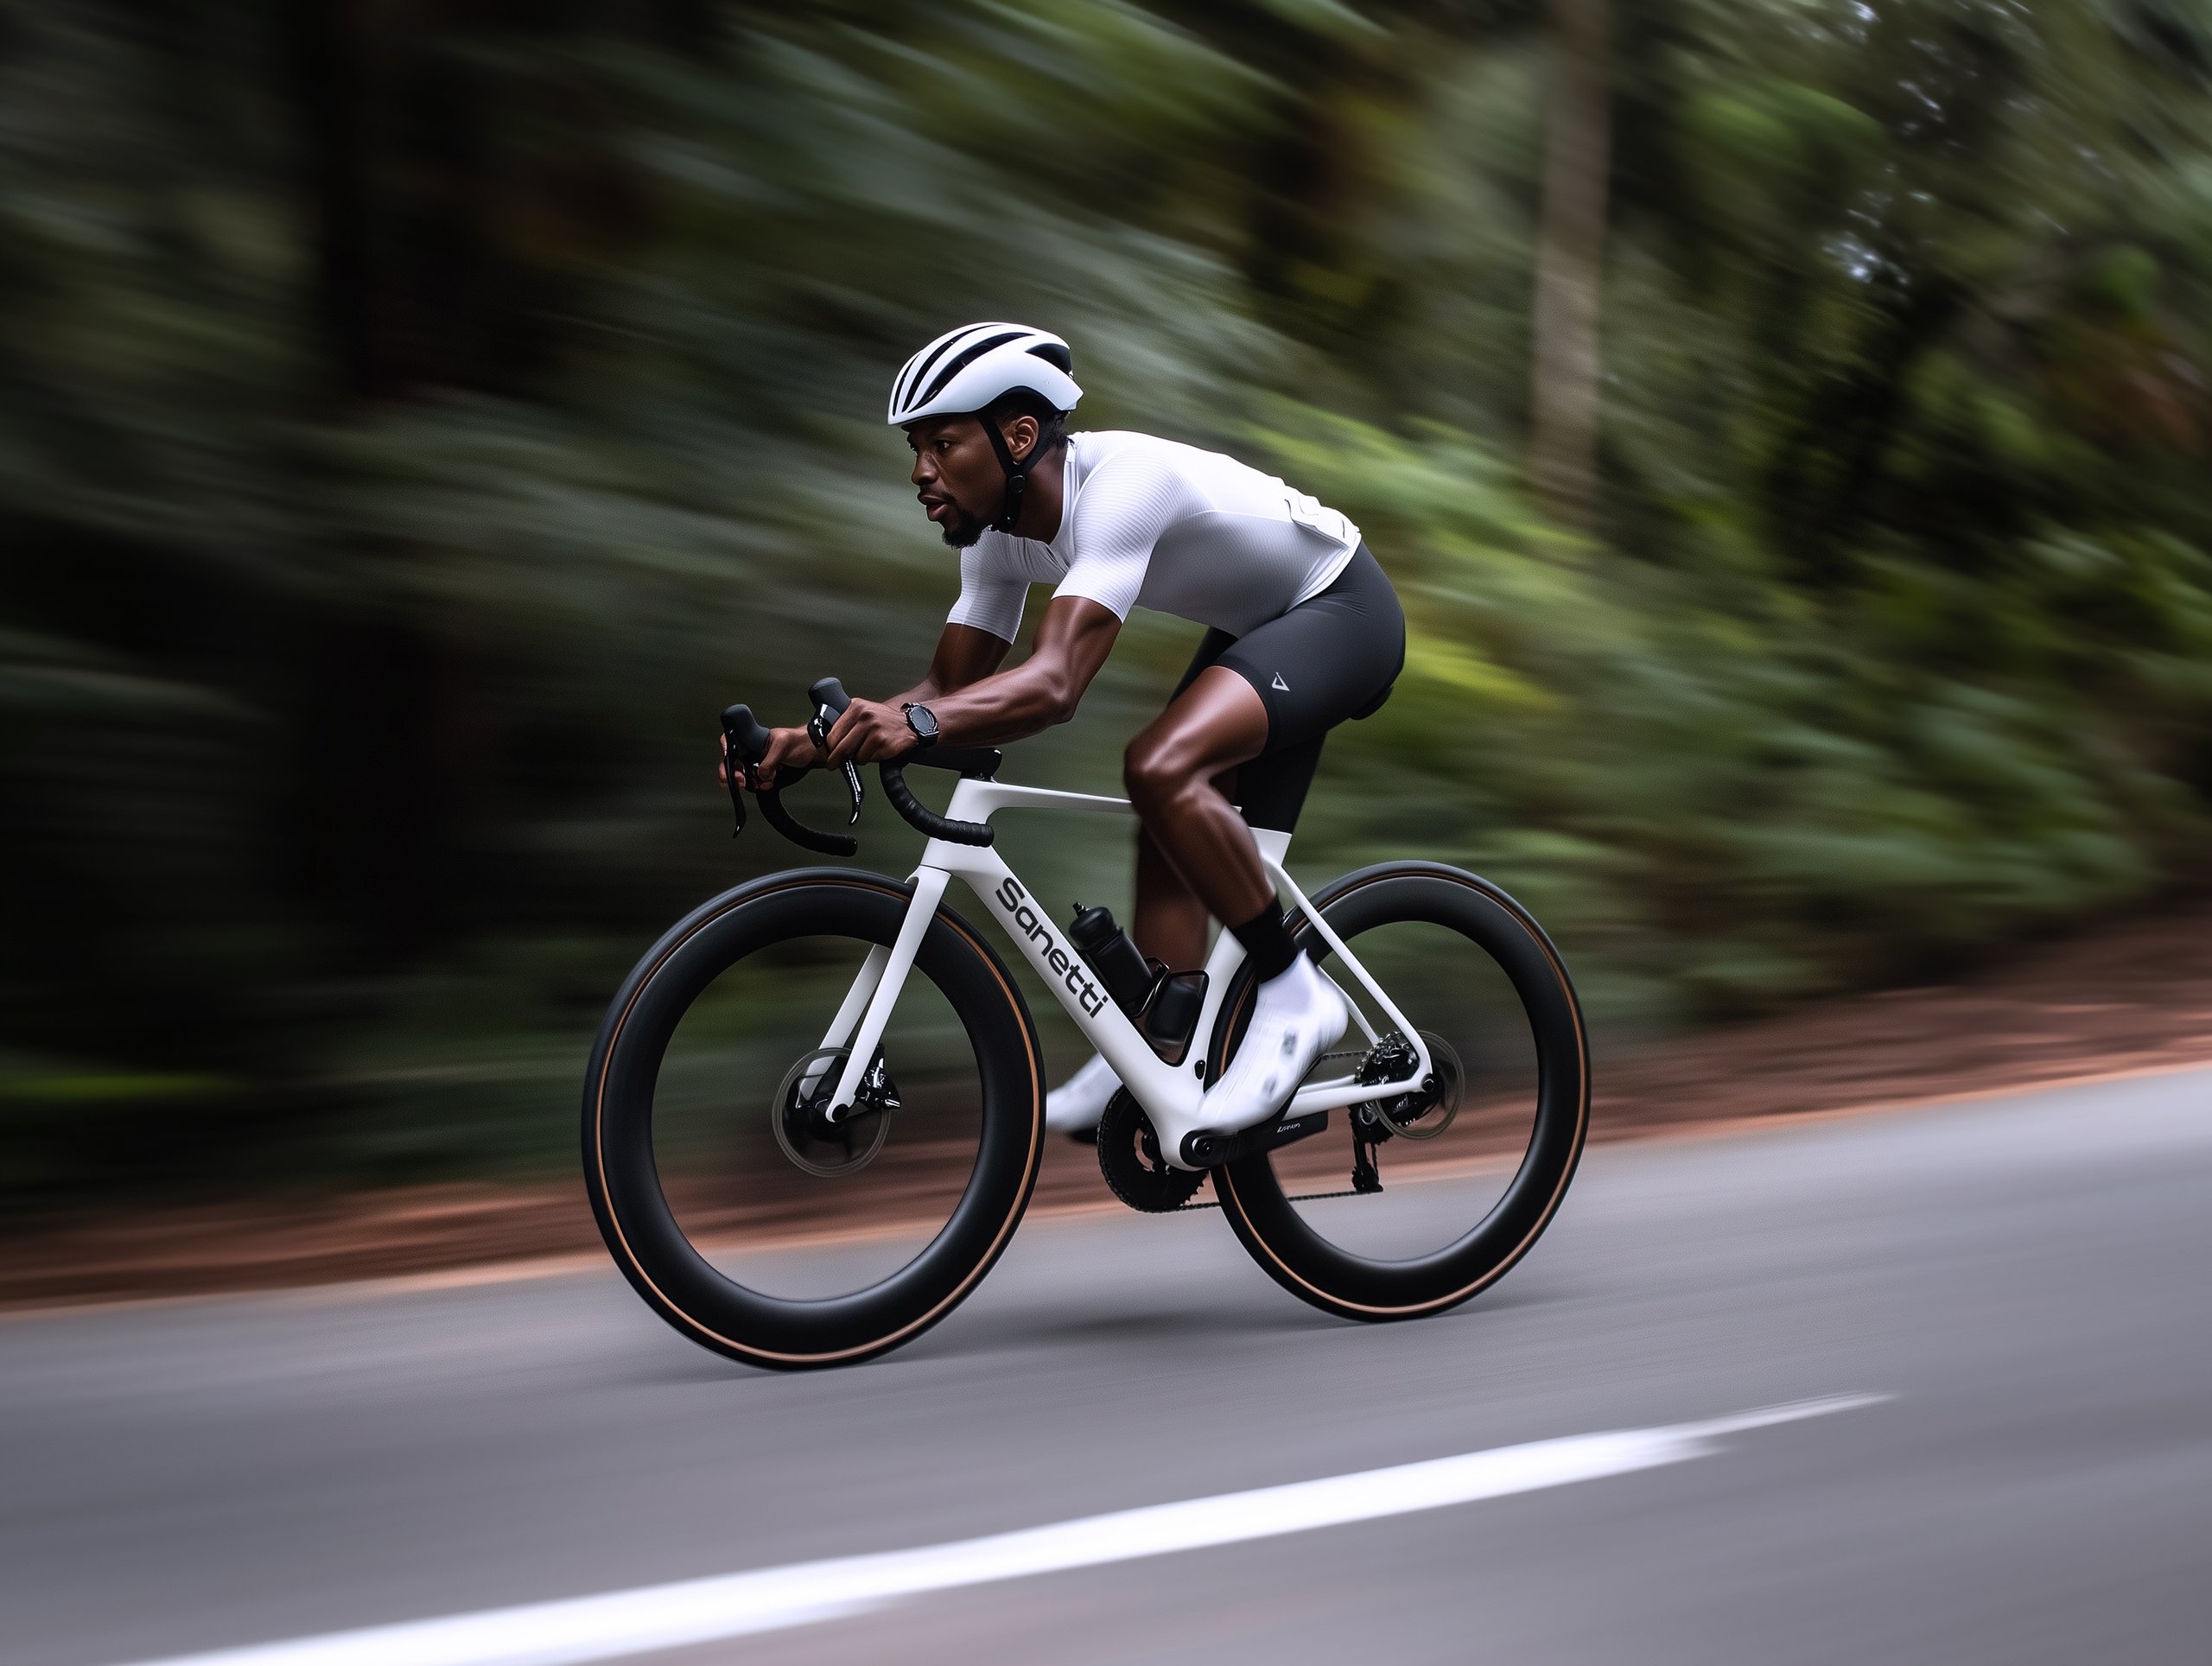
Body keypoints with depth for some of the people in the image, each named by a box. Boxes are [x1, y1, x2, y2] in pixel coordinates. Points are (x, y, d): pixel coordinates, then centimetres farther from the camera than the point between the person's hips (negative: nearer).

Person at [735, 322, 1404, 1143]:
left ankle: (1294, 996, -15)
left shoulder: (1120, 483, -35)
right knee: (1174, 848, 4)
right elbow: (952, 686, -7)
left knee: (1160, 768, -29)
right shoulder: (999, 536, -7)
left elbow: (1053, 684, -46)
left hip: (1342, 608, -10)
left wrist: (917, 725, -62)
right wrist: (810, 742, -23)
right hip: (1257, 625, 10)